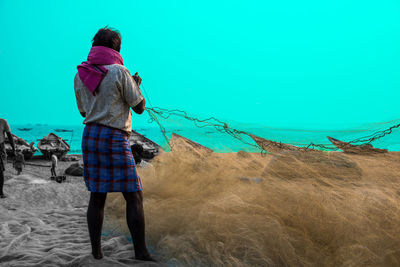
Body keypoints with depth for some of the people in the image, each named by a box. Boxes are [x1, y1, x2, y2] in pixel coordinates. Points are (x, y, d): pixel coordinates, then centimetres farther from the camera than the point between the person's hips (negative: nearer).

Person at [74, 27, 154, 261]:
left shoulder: (80, 74, 9)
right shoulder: (120, 72, -9)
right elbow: (139, 108, -3)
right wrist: (137, 86, 15)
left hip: (90, 136, 6)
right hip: (115, 138, -6)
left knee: (97, 196, 11)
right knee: (134, 196, -1)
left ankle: (96, 251, 16)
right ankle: (141, 252, 0)